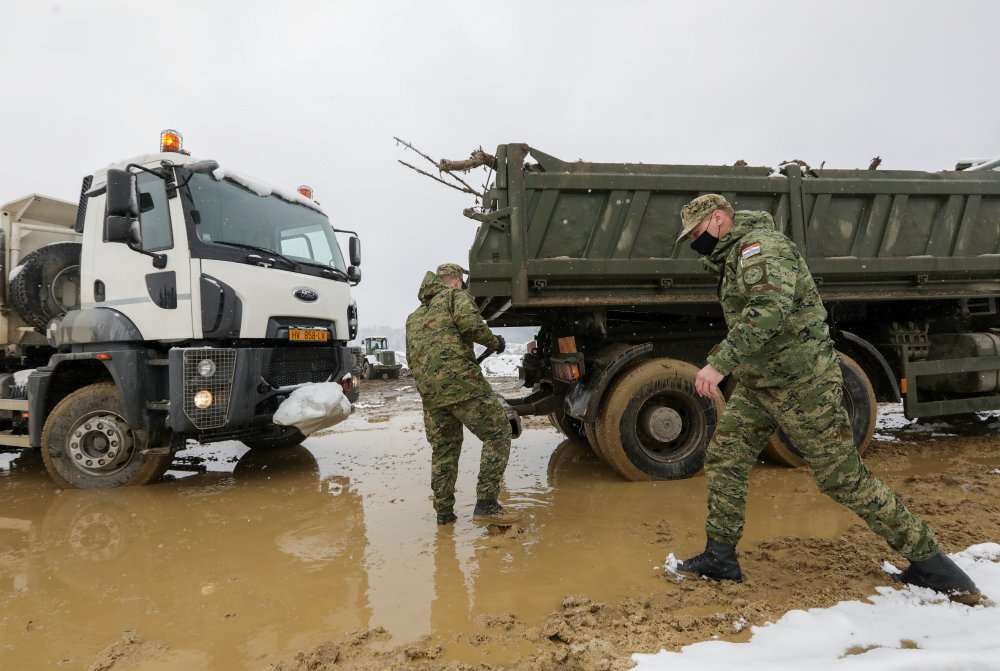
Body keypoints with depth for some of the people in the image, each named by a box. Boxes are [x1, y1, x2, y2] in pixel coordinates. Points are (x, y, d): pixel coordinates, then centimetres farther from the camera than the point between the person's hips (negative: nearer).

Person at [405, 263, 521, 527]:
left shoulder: (415, 316, 28)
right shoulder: (457, 295, 8)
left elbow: (411, 356, 25)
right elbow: (469, 322, -12)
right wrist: (494, 341, 2)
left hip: (428, 390, 7)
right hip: (460, 380, -7)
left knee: (443, 449, 17)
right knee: (497, 435, -1)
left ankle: (444, 512, 21)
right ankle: (486, 505, -7)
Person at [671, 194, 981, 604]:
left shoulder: (759, 246, -18)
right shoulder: (735, 257, 15)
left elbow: (770, 309, -36)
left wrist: (720, 362, -39)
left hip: (802, 385, -9)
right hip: (757, 386, 10)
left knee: (845, 479, -1)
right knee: (724, 460, 6)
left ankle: (928, 562, 17)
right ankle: (720, 557, 17)